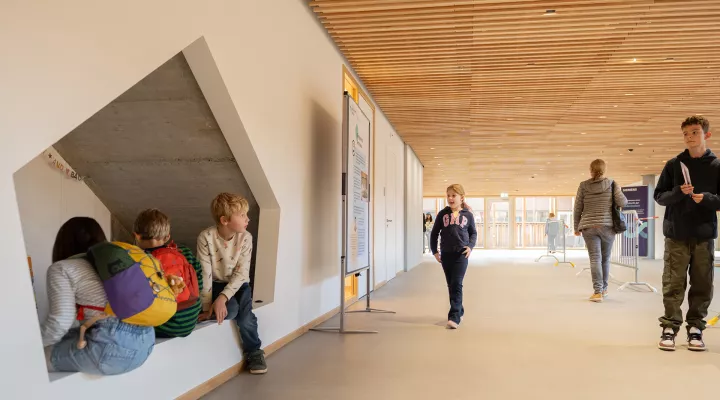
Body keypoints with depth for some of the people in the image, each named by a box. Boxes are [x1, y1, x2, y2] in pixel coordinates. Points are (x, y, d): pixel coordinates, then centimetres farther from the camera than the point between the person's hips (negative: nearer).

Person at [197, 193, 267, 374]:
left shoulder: (245, 237, -14)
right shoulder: (206, 237, -20)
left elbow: (241, 273, -17)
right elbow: (205, 274, -19)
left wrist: (223, 297, -29)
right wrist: (207, 307, -18)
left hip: (238, 285, 1)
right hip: (217, 284, -1)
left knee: (245, 316, -23)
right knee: (231, 310, -29)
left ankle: (254, 351, 4)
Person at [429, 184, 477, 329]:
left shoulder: (468, 215, 2)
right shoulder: (443, 214, 4)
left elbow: (473, 233, 12)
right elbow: (434, 233, 10)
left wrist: (470, 246, -4)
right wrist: (434, 251, 5)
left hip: (461, 254, -2)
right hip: (445, 254, 3)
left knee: (456, 284, -10)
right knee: (451, 285, 10)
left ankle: (454, 317, -11)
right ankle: (459, 312, 27)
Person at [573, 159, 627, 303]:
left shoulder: (583, 185, 4)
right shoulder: (612, 184, 2)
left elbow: (577, 208, 5)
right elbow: (622, 202, -3)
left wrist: (576, 227, 15)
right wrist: (620, 193, 20)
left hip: (589, 227, -1)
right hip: (607, 226, 1)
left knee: (595, 258, -5)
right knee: (605, 258, 14)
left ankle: (597, 291, -14)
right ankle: (604, 289, 25)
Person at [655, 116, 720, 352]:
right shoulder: (673, 165, 4)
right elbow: (659, 196, 4)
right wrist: (678, 192, -14)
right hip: (677, 234, 0)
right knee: (673, 284, 0)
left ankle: (695, 328, 15)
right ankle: (670, 327, 6)